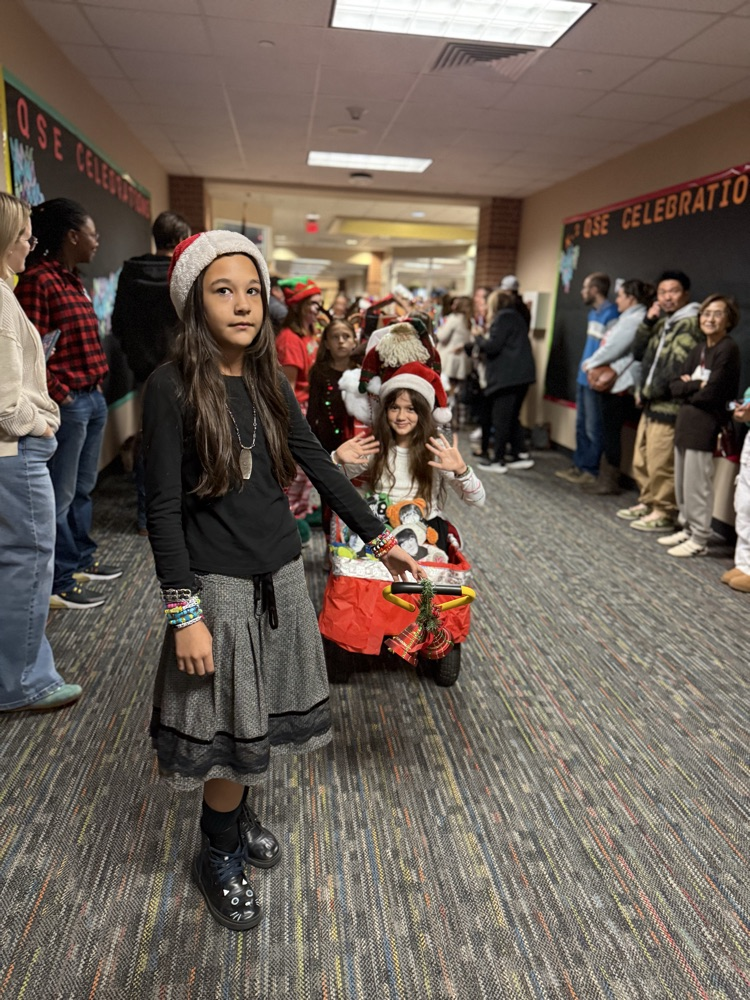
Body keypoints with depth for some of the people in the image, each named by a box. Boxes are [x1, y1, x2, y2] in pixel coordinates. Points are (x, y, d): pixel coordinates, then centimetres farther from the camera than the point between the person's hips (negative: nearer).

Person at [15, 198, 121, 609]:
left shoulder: (72, 281, 17)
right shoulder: (37, 280, -13)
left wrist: (96, 388, 14)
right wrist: (58, 395, -16)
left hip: (93, 397, 9)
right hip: (68, 403, -9)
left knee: (83, 488, 19)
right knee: (60, 495, -1)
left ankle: (81, 559, 33)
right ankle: (57, 583, 9)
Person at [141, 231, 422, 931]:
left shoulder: (268, 382, 4)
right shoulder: (173, 386, -13)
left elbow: (321, 467, 8)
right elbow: (163, 508, -14)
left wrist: (380, 538, 10)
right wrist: (184, 613, -16)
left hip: (280, 575, 5)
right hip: (218, 583, -5)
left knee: (259, 718, 18)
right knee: (231, 729, 8)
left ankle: (236, 816, 44)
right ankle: (219, 855, 34)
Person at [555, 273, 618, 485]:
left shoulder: (610, 313, -15)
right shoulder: (593, 312, 14)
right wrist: (585, 364, 10)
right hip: (583, 376, 9)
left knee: (593, 427, 0)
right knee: (581, 424, 15)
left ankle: (591, 470, 9)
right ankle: (579, 465, 25)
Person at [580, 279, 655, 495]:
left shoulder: (634, 319, -13)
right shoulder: (630, 318, 20)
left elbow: (613, 348, -16)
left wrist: (591, 363, -3)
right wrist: (594, 364, 6)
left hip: (619, 384, -10)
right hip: (613, 382, 10)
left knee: (611, 431, -4)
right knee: (609, 431, 12)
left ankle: (609, 482, 3)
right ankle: (606, 478, 19)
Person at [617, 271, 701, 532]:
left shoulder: (690, 324, -11)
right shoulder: (663, 322, 17)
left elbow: (676, 368, -19)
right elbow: (639, 353, 13)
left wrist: (646, 392, -11)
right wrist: (648, 321, 2)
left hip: (668, 405, -9)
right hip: (650, 404, 9)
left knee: (661, 464, -4)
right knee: (641, 461, 15)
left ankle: (664, 514, 6)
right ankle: (647, 503, 29)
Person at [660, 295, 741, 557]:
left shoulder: (728, 349, -10)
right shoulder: (699, 348, 13)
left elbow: (711, 393, -18)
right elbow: (675, 386, 6)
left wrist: (687, 391, -1)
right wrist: (697, 385, -12)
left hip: (705, 424, -8)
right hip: (685, 421, 8)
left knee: (696, 484, -2)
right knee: (681, 482, 13)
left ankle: (699, 539, 9)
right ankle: (687, 529, 27)